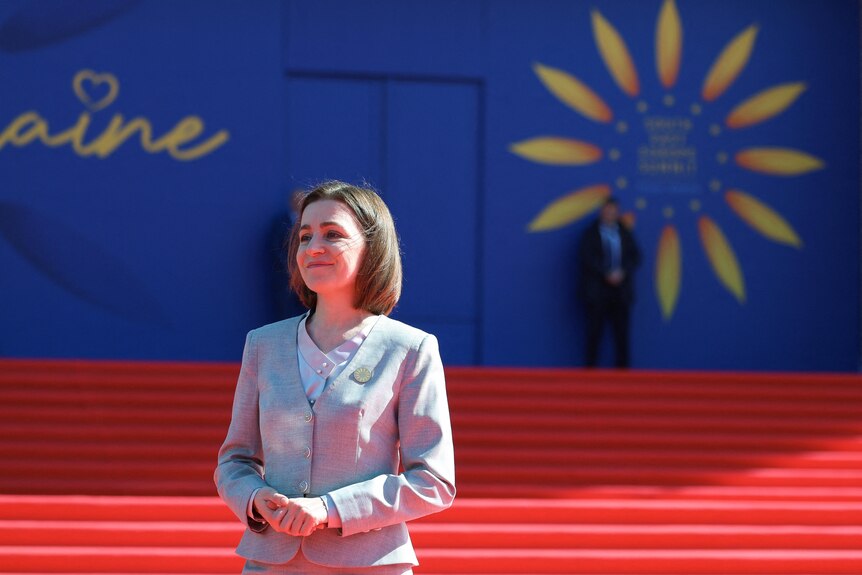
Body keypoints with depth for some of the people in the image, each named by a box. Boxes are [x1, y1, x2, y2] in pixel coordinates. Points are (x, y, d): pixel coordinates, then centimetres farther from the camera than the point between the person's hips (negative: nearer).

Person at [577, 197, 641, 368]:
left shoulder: (625, 234, 14)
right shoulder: (591, 234, 5)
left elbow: (635, 256, 7)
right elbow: (586, 258, -7)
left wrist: (623, 272, -11)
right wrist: (606, 274, -16)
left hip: (621, 291, 3)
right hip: (597, 291, -3)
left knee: (622, 334, -1)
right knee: (594, 333, -3)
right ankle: (591, 369, 0)